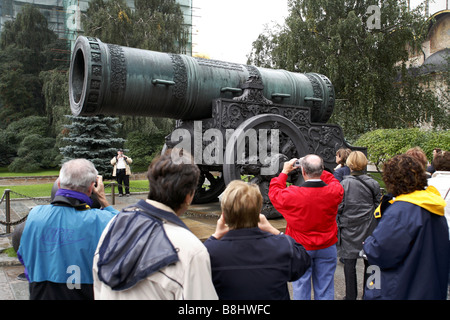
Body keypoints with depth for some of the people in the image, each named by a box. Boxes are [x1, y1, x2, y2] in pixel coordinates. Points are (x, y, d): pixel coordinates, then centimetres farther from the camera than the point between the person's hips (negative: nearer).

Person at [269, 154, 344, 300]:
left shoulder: (291, 194, -22)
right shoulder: (334, 191, -16)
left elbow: (274, 192, 0)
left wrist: (284, 172, 8)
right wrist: (318, 169, 12)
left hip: (301, 248, -2)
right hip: (327, 248, 2)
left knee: (301, 288, 14)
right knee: (325, 290, 16)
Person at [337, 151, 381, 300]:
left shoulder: (345, 183, -13)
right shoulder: (373, 183, -4)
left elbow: (339, 207, -10)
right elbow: (378, 206, 3)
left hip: (349, 229, -3)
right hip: (368, 229, 3)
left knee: (350, 263, 7)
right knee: (369, 262, 16)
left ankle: (351, 296, 16)